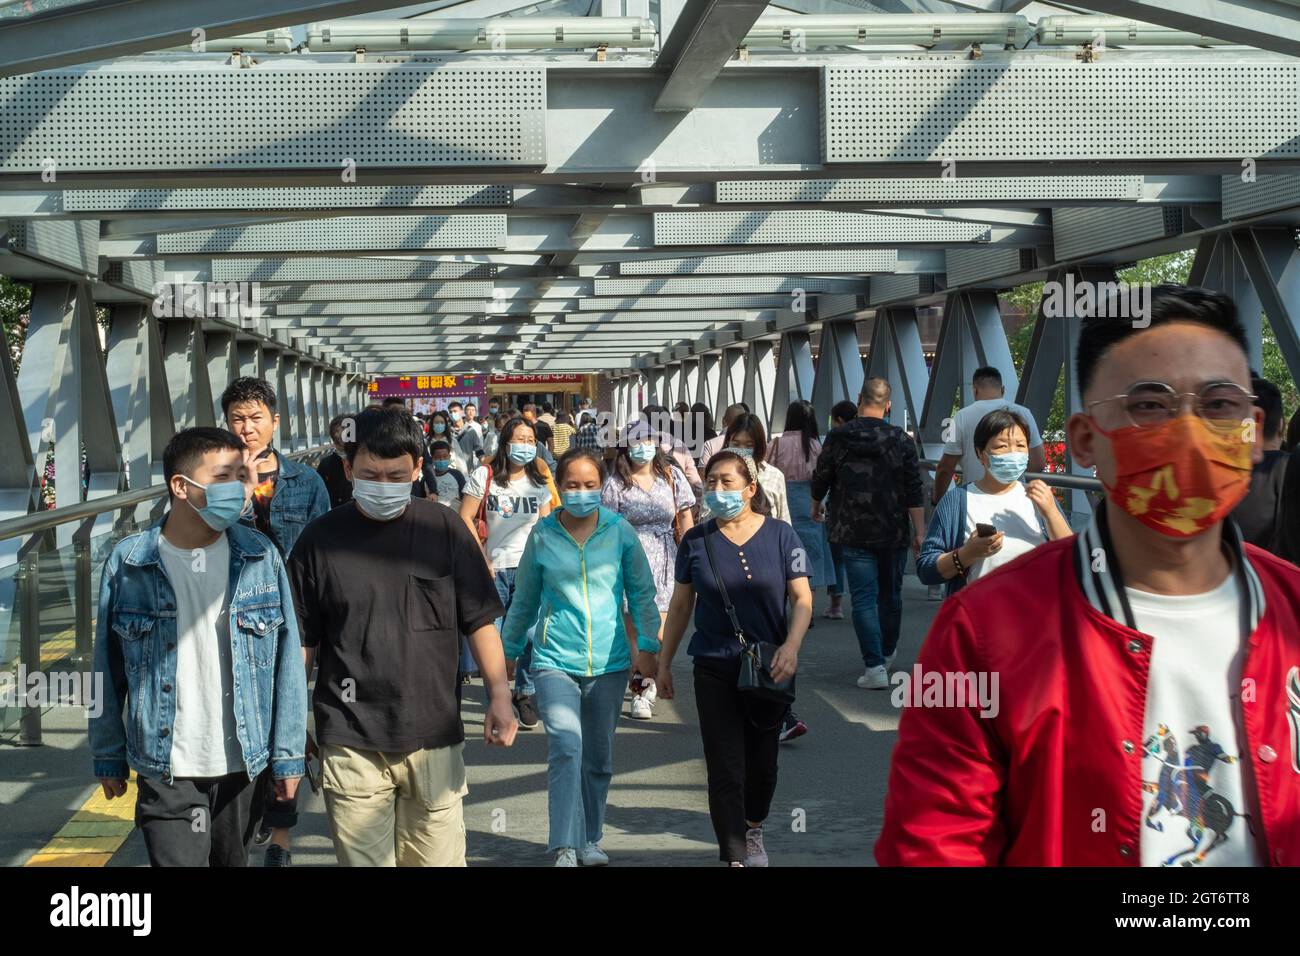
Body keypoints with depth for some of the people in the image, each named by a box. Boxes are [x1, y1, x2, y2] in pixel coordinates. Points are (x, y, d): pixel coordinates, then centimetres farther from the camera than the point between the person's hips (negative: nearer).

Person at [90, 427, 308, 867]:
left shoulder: (261, 557, -3)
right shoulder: (128, 562, -6)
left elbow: (287, 662, 1)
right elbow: (109, 668, 2)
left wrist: (288, 755, 0)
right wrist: (109, 757, 5)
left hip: (242, 764, 2)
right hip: (165, 769, -2)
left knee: (233, 860, 16)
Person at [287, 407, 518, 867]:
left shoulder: (444, 529, 3)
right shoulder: (320, 540, 2)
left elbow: (480, 621, 6)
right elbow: (301, 641, 7)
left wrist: (499, 695, -5)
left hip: (434, 739, 1)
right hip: (351, 742, 0)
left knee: (437, 858, 4)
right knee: (362, 858, 1)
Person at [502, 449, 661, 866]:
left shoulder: (619, 531, -1)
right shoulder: (542, 534, -1)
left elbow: (642, 592, 6)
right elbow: (524, 599, 9)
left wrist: (647, 645, 1)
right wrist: (507, 650, 14)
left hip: (609, 662, 2)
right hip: (555, 660, -2)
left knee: (599, 757, 12)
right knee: (566, 746, -20)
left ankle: (589, 840, 29)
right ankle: (565, 848, -19)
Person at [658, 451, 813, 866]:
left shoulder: (780, 536, -4)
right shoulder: (696, 541, -1)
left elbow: (802, 599, -4)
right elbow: (680, 605, 7)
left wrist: (791, 646, -19)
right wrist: (664, 662, 8)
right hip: (715, 671, 0)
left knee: (762, 761, 15)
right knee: (725, 769, -4)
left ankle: (752, 830, 42)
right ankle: (735, 856, 3)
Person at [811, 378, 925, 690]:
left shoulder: (837, 439, -2)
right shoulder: (901, 440, -3)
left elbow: (819, 483, 7)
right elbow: (914, 492, -6)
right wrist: (920, 532, -3)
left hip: (853, 533, -1)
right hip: (893, 533, 1)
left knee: (863, 598, -2)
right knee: (890, 594, 18)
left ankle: (874, 665, -13)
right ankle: (887, 652, 36)